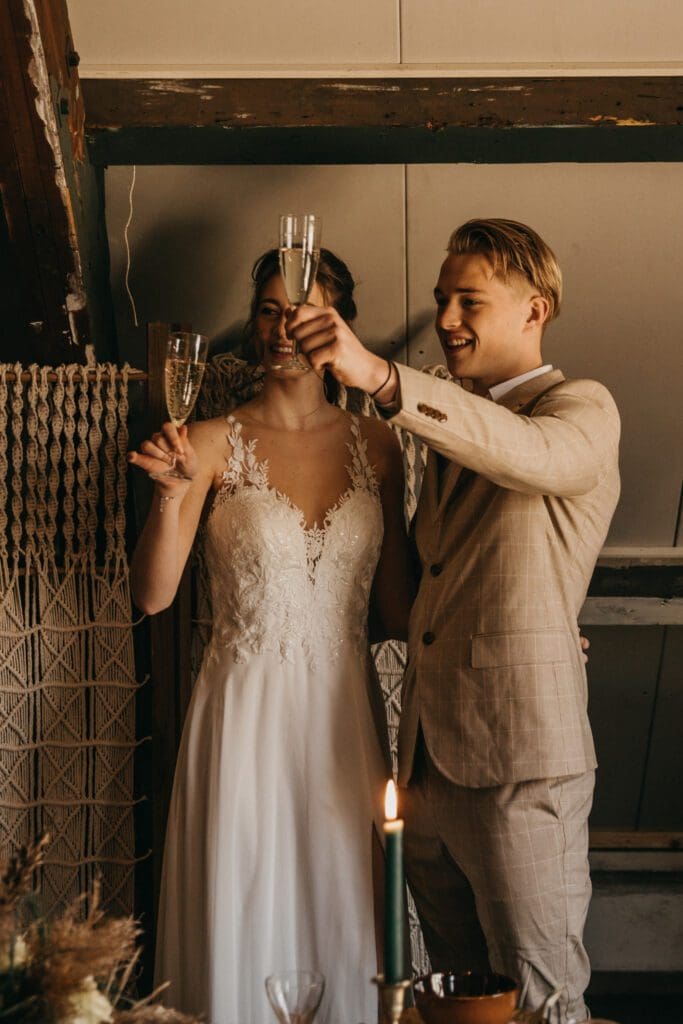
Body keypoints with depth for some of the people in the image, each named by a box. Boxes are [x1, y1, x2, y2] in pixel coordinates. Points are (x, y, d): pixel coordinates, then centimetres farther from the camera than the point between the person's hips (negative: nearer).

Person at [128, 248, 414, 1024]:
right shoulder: (214, 444, -2)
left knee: (338, 921, 8)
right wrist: (171, 495, -26)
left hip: (342, 712, 2)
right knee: (243, 924, 3)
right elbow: (151, 596, -11)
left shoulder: (374, 446, 6)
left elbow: (394, 610, 8)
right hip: (245, 710, -2)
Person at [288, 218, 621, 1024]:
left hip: (517, 766, -7)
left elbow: (536, 455, -30)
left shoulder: (582, 409, -4)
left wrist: (381, 377, -40)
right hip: (427, 761, 7)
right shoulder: (450, 428, 19)